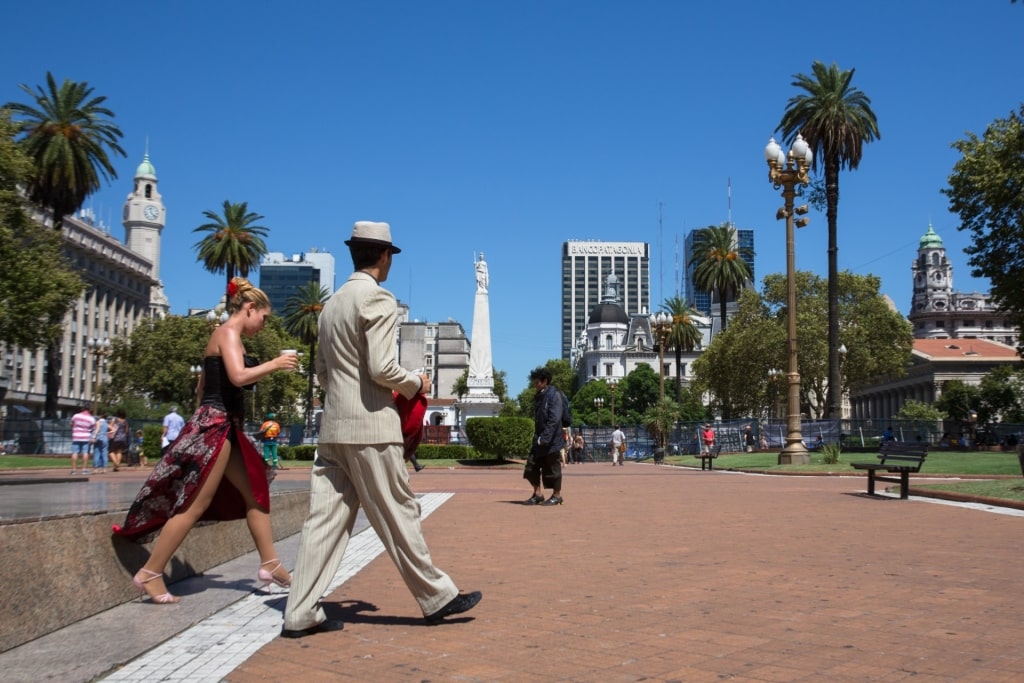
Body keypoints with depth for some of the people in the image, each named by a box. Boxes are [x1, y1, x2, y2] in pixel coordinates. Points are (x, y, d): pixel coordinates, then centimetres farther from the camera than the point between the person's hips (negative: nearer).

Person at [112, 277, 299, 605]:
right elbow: (239, 376, -27)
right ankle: (150, 574, 0)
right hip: (215, 425, -11)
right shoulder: (229, 333, -11)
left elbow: (203, 386, 22)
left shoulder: (225, 336, 18)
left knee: (254, 492, 12)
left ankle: (269, 564, 16)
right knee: (196, 504, -7)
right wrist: (274, 364, -13)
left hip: (221, 425, 11)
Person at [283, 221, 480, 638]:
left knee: (325, 518, 6)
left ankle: (300, 614, 6)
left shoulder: (332, 303, 17)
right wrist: (416, 385, -1)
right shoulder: (379, 299, -9)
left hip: (333, 427, 8)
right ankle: (437, 597, 14)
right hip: (370, 428, -8)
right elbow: (381, 367, -17)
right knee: (398, 514, 1)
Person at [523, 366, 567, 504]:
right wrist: (537, 437, 13)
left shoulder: (554, 395, -12)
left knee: (553, 468, 2)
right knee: (532, 466, 5)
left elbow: (554, 419, -19)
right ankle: (538, 494, 16)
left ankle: (557, 496, 15)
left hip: (552, 440, -8)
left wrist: (544, 438, -23)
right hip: (539, 439, 8)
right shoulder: (538, 396, 13)